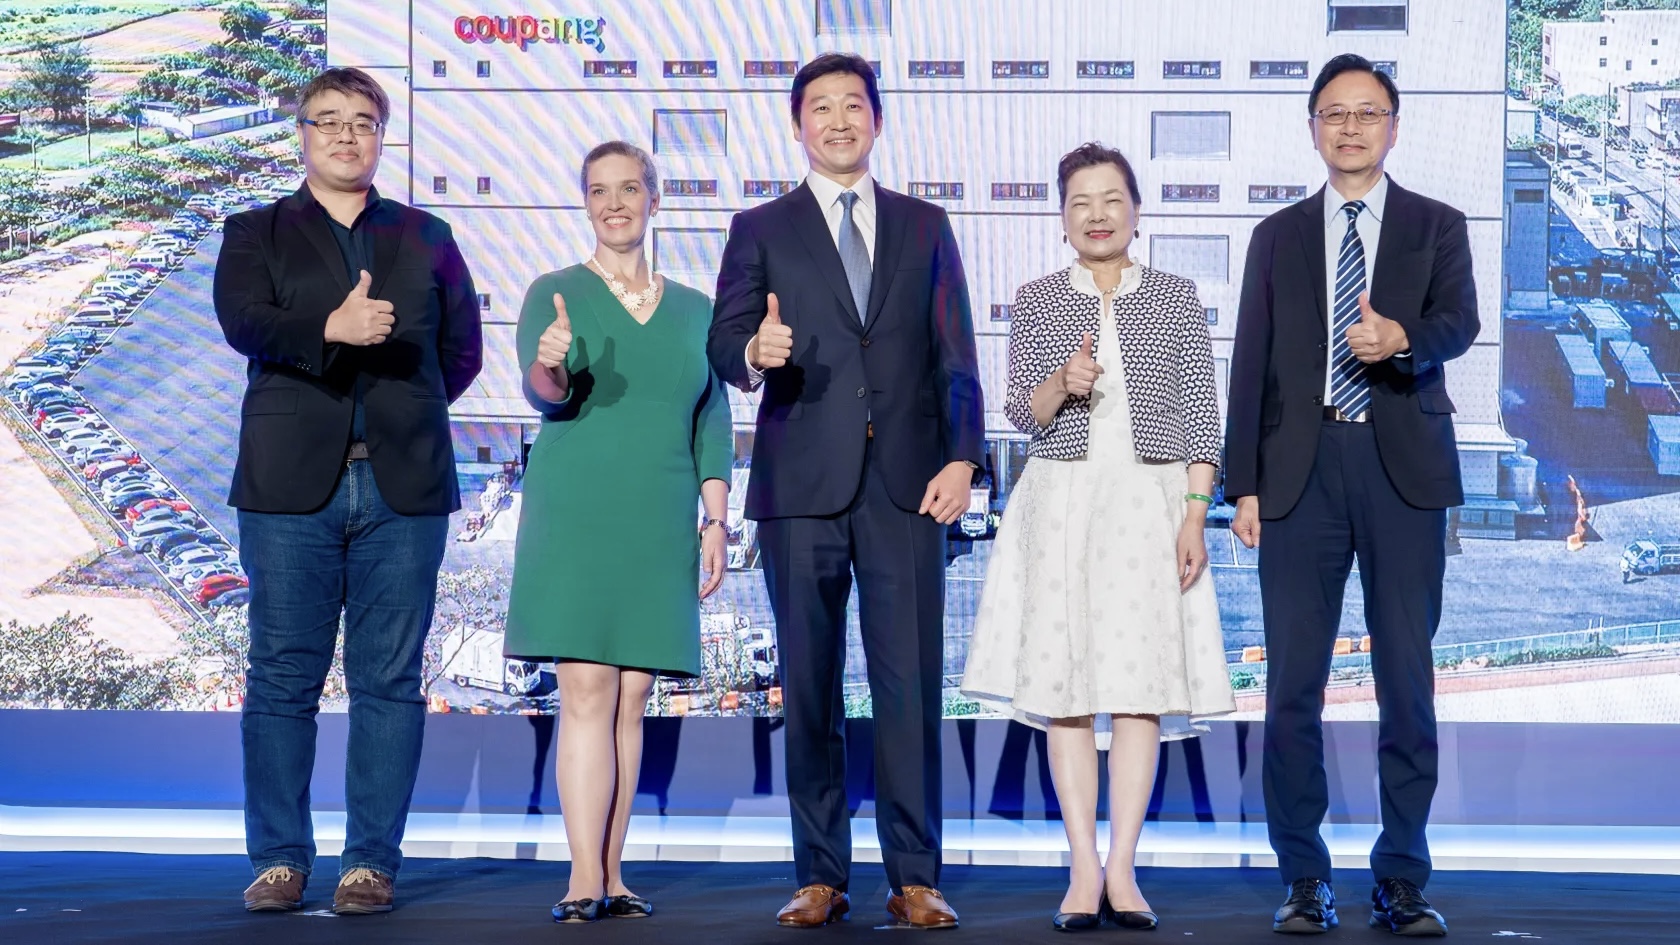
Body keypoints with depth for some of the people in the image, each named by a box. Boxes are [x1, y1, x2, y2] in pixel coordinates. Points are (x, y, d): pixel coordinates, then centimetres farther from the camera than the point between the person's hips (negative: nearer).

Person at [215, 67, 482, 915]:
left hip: (402, 486, 1)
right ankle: (280, 860, 6)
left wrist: (402, 410, 9)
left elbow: (461, 351, 16)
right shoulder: (255, 234, 11)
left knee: (389, 680, 0)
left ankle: (371, 862, 5)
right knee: (282, 678, 0)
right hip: (292, 486, -1)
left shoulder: (425, 237, 17)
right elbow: (243, 322, -9)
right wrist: (331, 330, -24)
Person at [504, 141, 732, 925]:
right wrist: (548, 367, -36)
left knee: (631, 698, 2)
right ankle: (586, 879, -11)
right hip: (573, 514, -3)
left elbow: (713, 426, 12)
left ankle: (612, 874, 6)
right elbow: (545, 391, -13)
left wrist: (716, 521, 3)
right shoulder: (555, 295, 2)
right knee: (586, 692, -9)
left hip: (658, 527, 3)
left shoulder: (694, 310, 12)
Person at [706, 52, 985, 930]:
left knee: (912, 683, -3)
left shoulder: (924, 226, 15)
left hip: (907, 485, 1)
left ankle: (914, 878, 1)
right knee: (809, 686, 2)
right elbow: (723, 343, 1)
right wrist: (754, 353, -23)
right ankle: (821, 876, 10)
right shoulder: (761, 230, 11)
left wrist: (961, 458, -2)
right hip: (801, 485, 0)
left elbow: (955, 356, 10)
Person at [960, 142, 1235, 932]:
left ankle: (1121, 867, -3)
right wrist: (1060, 383, -16)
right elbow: (1022, 414, 4)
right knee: (1065, 680, -3)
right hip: (1062, 501, 1)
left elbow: (1200, 417, 4)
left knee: (1142, 678, -6)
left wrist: (1196, 514, -5)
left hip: (1151, 502, 0)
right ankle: (1084, 868, 0)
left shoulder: (1176, 299, 8)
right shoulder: (1036, 302, 9)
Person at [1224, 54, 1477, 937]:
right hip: (1303, 467, 1)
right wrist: (1242, 484, 2)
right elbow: (1250, 365, 9)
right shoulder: (1278, 236, 13)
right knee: (1293, 681, -1)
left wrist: (1401, 336, -29)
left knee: (1406, 680, 0)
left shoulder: (1437, 227, 10)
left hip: (1404, 467, -1)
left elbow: (1459, 324, -6)